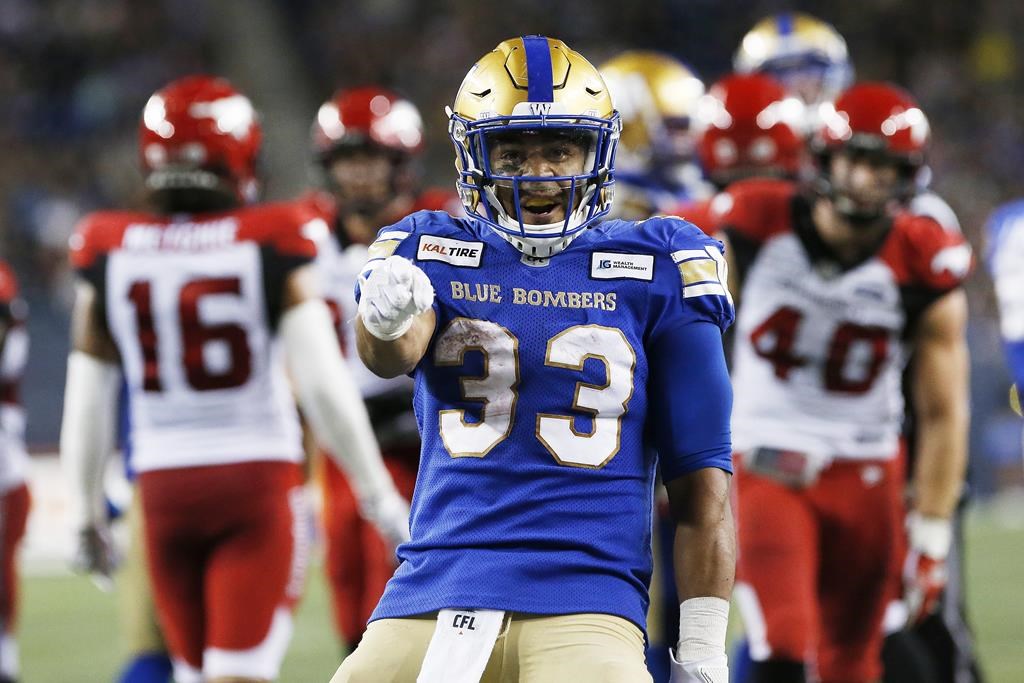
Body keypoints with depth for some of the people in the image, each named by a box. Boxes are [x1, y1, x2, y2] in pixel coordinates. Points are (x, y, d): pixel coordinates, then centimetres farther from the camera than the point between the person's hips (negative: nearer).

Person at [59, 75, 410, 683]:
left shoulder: (112, 254, 0)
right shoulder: (272, 248, -8)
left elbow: (87, 404, 4)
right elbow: (322, 383, -12)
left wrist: (89, 511, 15)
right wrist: (379, 495, -5)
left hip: (163, 487, 3)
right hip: (259, 476, -3)